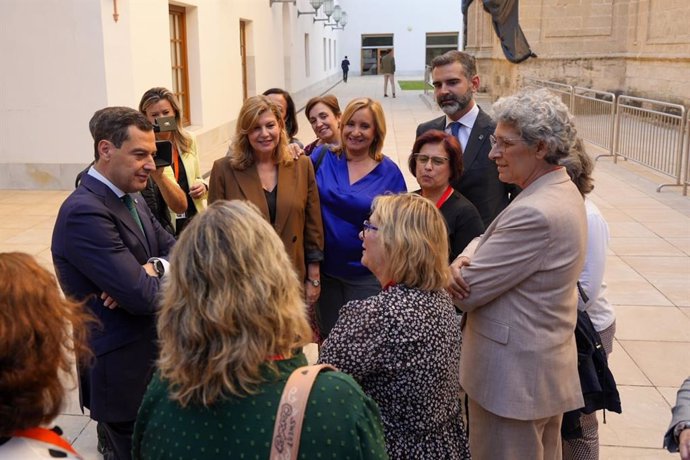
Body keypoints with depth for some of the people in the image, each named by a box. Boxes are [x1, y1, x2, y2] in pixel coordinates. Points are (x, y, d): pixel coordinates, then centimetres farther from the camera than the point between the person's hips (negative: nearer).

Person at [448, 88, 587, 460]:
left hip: (514, 376, -10)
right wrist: (464, 261, -11)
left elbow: (468, 292, -23)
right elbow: (490, 238, 9)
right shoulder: (561, 190, 6)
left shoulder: (536, 212, -27)